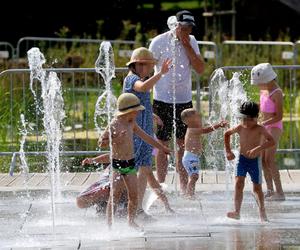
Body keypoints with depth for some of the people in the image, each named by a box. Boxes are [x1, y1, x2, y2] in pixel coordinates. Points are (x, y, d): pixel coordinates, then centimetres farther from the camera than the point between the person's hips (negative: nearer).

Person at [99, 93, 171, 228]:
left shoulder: (132, 123, 7)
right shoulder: (114, 125, -15)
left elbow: (145, 136, 19)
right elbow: (101, 143, -17)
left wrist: (162, 147, 28)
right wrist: (116, 138, -32)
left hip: (130, 163, 7)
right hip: (117, 164, -6)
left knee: (133, 195, 3)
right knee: (115, 195, -9)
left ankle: (131, 221, 17)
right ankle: (109, 223, -4)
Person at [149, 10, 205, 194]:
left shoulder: (192, 42, 5)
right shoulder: (159, 42, -7)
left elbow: (200, 69, -5)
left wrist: (186, 44, -10)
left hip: (185, 100, 4)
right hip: (163, 101, -4)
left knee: (183, 145, 8)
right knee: (162, 145, 0)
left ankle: (184, 189, 14)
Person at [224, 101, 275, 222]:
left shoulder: (259, 129, -17)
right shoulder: (240, 128, -5)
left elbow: (272, 141, -29)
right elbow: (227, 134, 15)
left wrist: (258, 148, -41)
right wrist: (228, 151, 10)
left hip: (255, 161, -2)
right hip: (242, 159, 2)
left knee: (257, 187, 8)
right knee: (239, 183, -14)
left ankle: (262, 212, 24)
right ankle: (237, 212, -17)